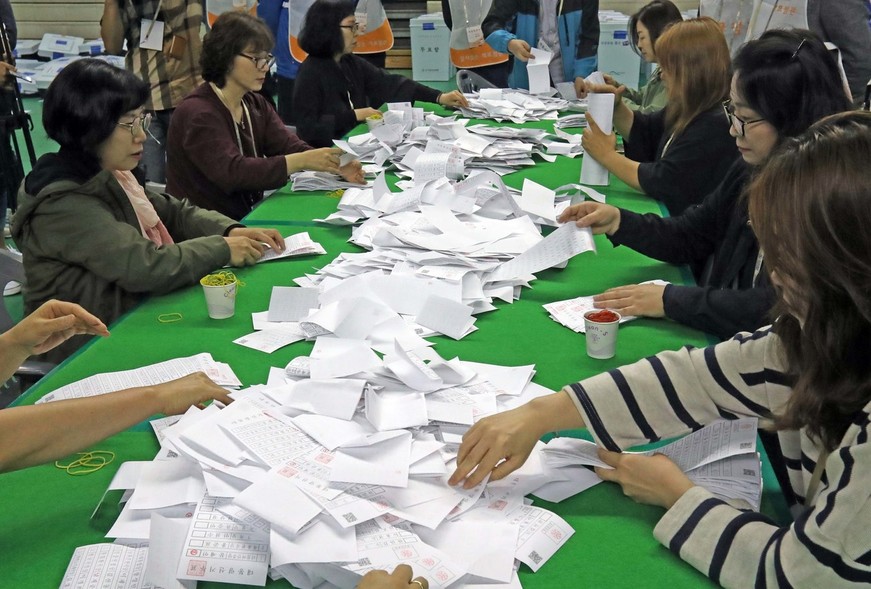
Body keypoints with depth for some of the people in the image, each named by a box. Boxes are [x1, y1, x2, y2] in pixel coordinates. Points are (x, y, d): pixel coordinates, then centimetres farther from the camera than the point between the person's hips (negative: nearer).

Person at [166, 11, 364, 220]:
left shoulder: (256, 105, 9)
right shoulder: (197, 113, -16)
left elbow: (291, 147, -2)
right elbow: (233, 172, -27)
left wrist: (335, 165, -20)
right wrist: (301, 162, -32)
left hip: (248, 217, 8)